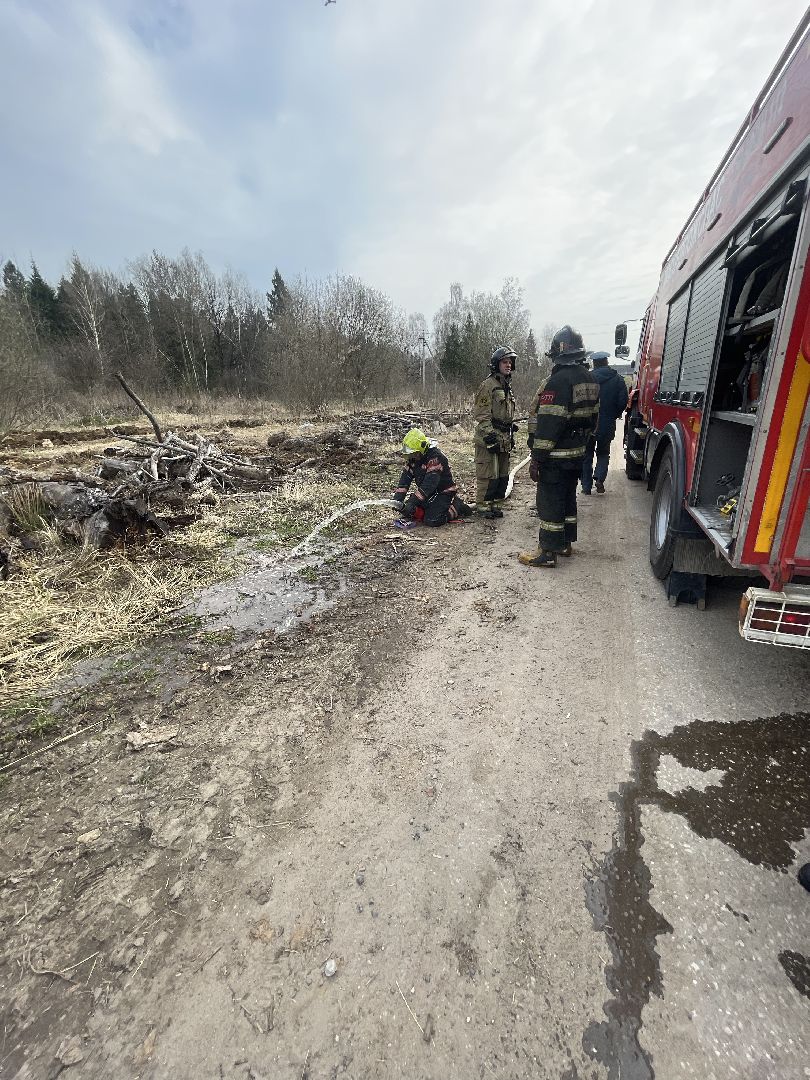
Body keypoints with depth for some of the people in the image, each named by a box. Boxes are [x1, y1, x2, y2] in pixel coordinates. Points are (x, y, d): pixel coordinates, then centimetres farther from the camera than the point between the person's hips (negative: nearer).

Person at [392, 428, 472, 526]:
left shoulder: (435, 458, -26)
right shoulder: (412, 458, -1)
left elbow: (429, 484, -33)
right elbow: (405, 479, -3)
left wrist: (412, 502, -37)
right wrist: (397, 499, -16)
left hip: (443, 492, -8)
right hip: (428, 493, 8)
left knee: (431, 521, -23)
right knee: (406, 511, -2)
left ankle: (458, 507, 0)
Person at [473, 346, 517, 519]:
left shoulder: (508, 386, 19)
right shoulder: (488, 385, -9)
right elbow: (481, 415, -16)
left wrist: (511, 436, 22)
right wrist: (490, 435, -21)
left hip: (504, 439, 9)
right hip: (489, 439, -9)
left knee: (503, 475, 12)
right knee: (488, 475, -5)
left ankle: (495, 503, 23)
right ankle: (483, 505, 7)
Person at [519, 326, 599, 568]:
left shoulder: (558, 380, -18)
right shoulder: (590, 380, 11)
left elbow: (549, 423, -23)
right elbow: (593, 417, 17)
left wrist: (537, 457, -21)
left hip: (556, 456, -9)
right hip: (578, 453, 9)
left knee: (550, 502, -4)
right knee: (568, 497, 17)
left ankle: (547, 552, 2)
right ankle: (565, 543, 28)